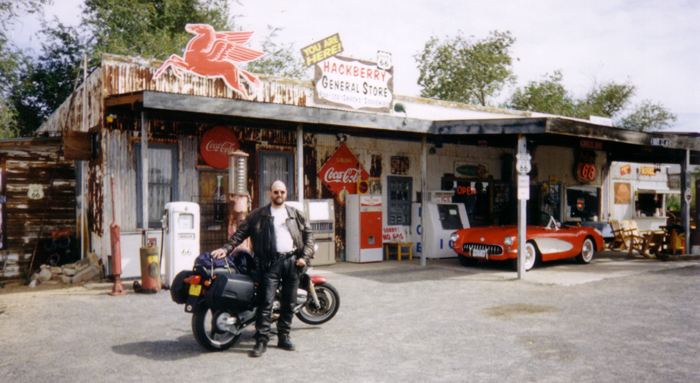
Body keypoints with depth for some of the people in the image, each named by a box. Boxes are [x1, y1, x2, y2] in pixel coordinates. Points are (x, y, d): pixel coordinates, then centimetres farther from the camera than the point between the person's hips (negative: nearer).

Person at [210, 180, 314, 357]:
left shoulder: (297, 215, 14)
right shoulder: (258, 215, 7)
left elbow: (308, 235, 13)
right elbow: (240, 233, 3)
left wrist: (305, 256, 1)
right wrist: (226, 248, -9)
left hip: (292, 261, 3)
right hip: (270, 263, -3)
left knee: (289, 303, 9)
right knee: (266, 303, -8)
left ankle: (284, 337, 21)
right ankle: (261, 341, -2)